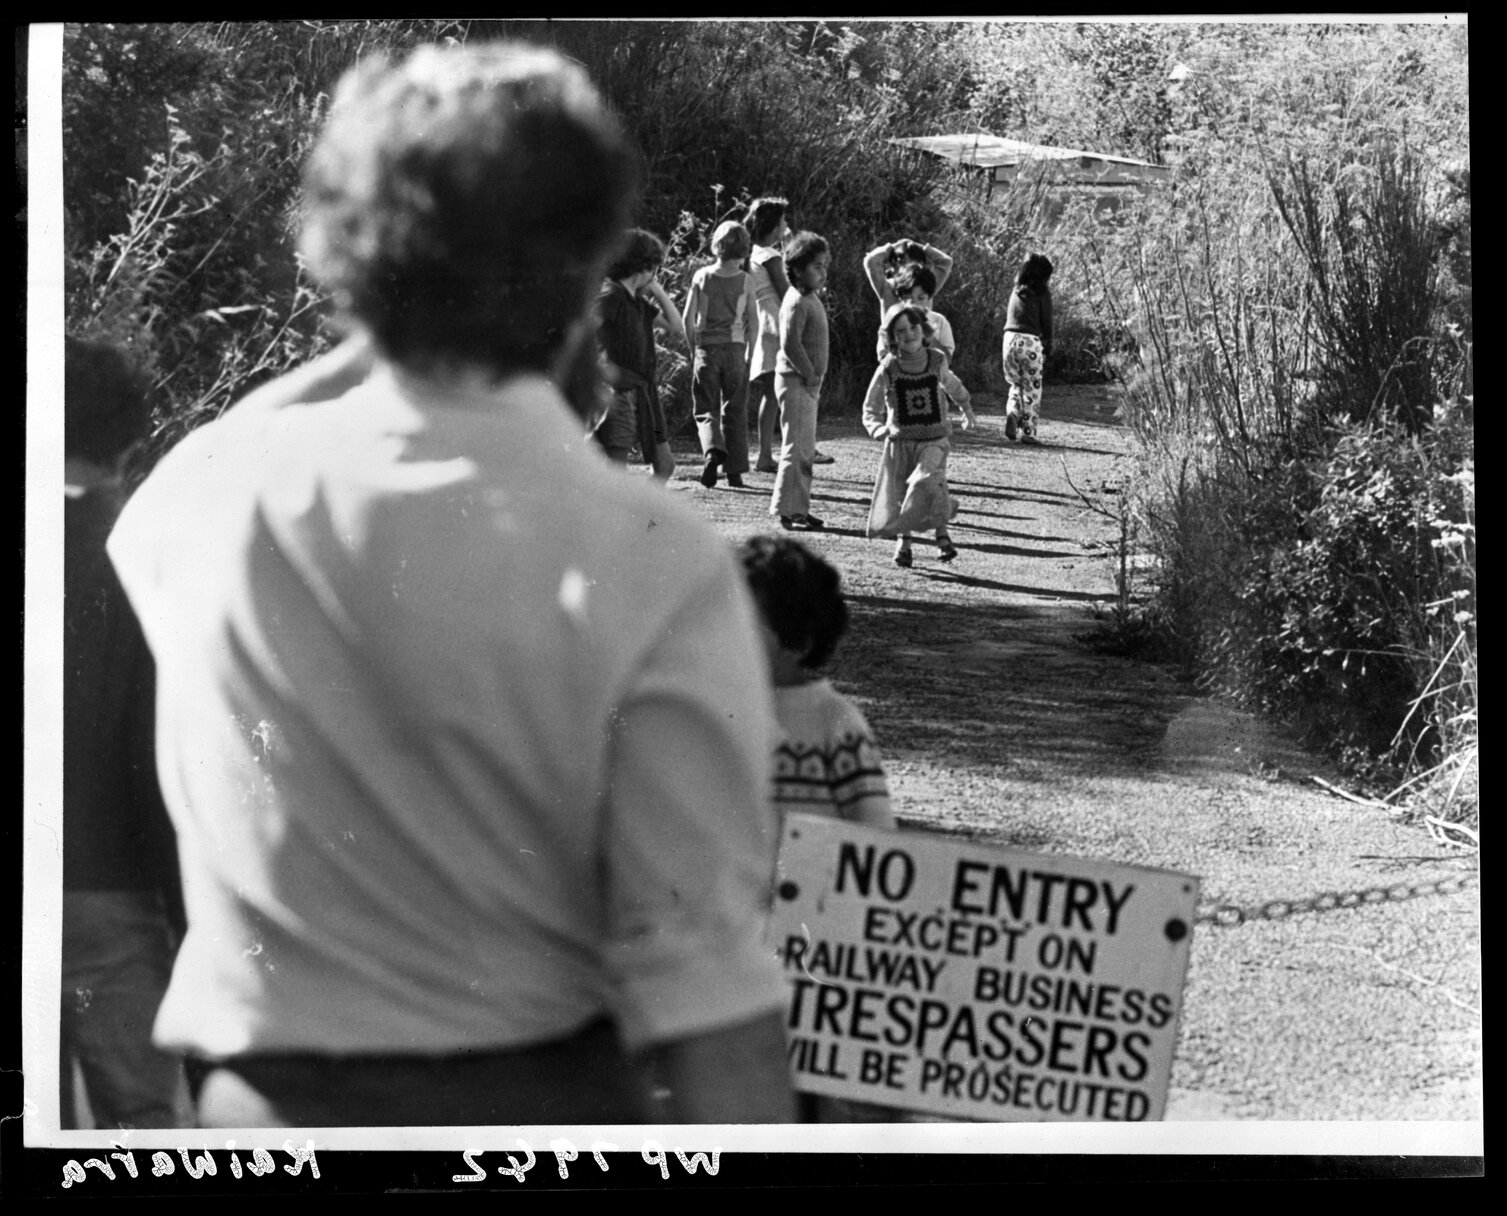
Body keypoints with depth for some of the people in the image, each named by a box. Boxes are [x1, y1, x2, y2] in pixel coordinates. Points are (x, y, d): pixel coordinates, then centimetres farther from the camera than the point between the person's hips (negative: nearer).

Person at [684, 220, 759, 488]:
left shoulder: (702, 276, -1)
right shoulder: (746, 280, -2)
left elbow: (688, 318, -1)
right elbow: (753, 321, -1)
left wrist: (695, 348, 10)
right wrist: (749, 354, 8)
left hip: (706, 348, 0)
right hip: (735, 347, 0)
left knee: (706, 409, 7)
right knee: (735, 411, 9)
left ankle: (713, 449, -21)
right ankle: (735, 471, 9)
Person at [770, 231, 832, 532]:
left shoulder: (812, 299, 14)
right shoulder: (797, 303, -17)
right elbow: (790, 344, -24)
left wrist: (814, 376, 12)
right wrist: (810, 375, -17)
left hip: (808, 383, 10)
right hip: (795, 382, -10)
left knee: (805, 448, 13)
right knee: (796, 447, -8)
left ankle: (799, 509, 19)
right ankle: (788, 510, -6)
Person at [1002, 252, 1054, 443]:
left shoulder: (1017, 291, 14)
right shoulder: (1042, 293, -2)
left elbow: (1009, 319, 16)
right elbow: (1046, 322, -2)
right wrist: (1048, 349, 5)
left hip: (1010, 338, 5)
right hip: (1030, 341, -5)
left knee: (1016, 384, 20)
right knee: (1032, 388, 3)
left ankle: (1012, 413, -5)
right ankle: (1028, 431, 1)